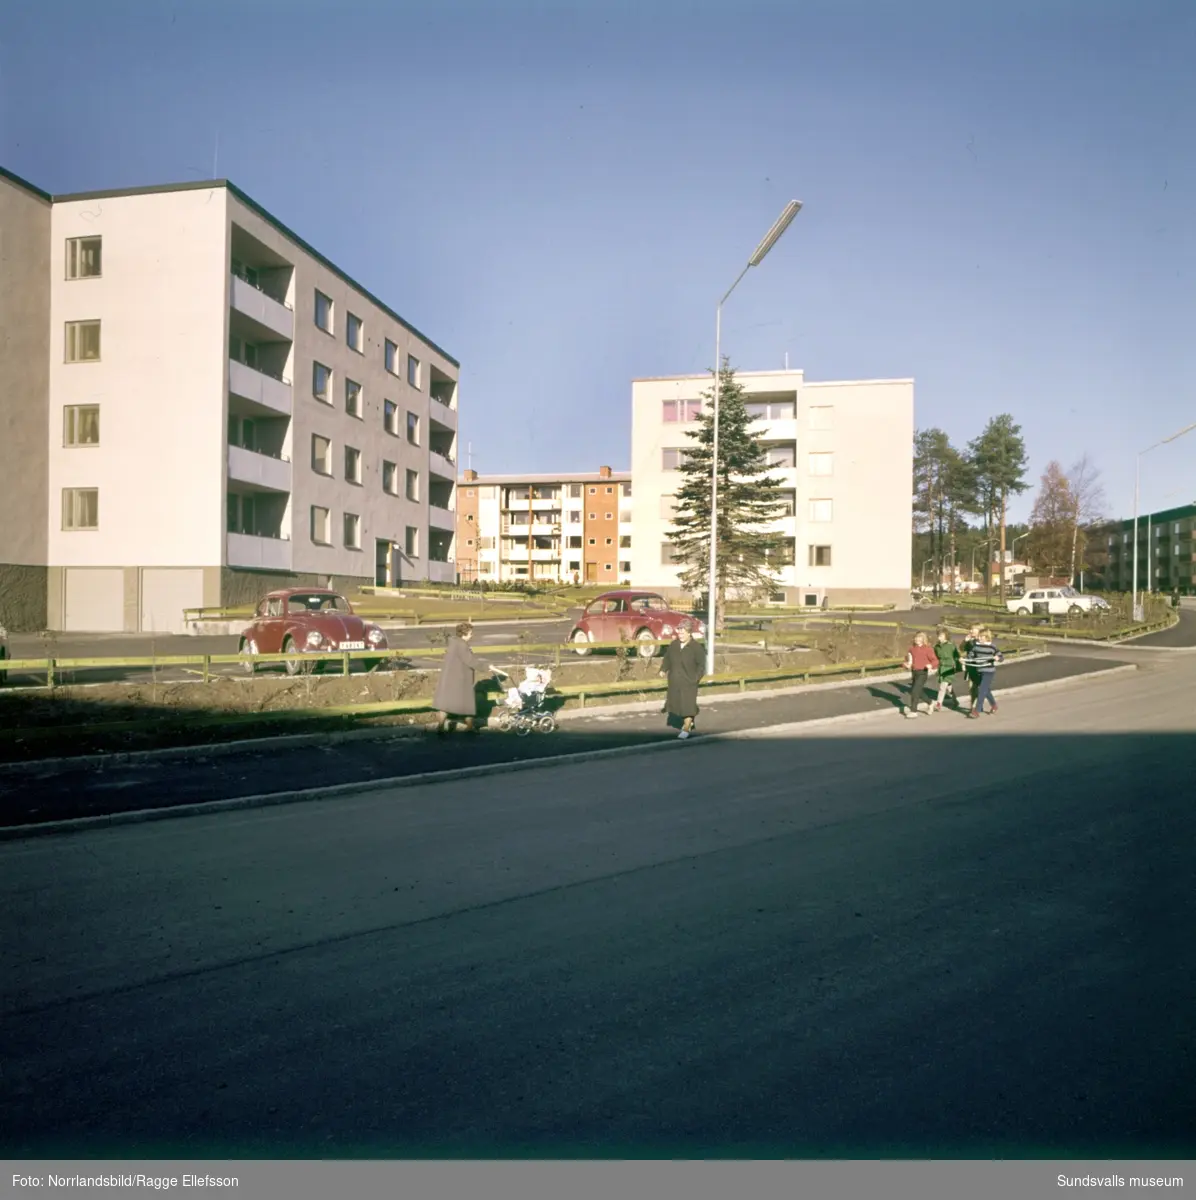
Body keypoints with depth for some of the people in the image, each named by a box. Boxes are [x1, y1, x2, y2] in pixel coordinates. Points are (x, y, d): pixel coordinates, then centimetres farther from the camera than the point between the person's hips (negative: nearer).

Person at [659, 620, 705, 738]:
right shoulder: (673, 645, 2)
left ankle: (686, 728, 6)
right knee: (675, 701, 14)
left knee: (688, 704, -5)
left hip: (689, 682, -5)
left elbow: (701, 665, -5)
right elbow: (667, 658, 14)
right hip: (674, 681, 5)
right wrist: (663, 669, 2)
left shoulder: (696, 648, -11)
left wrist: (696, 677, -12)